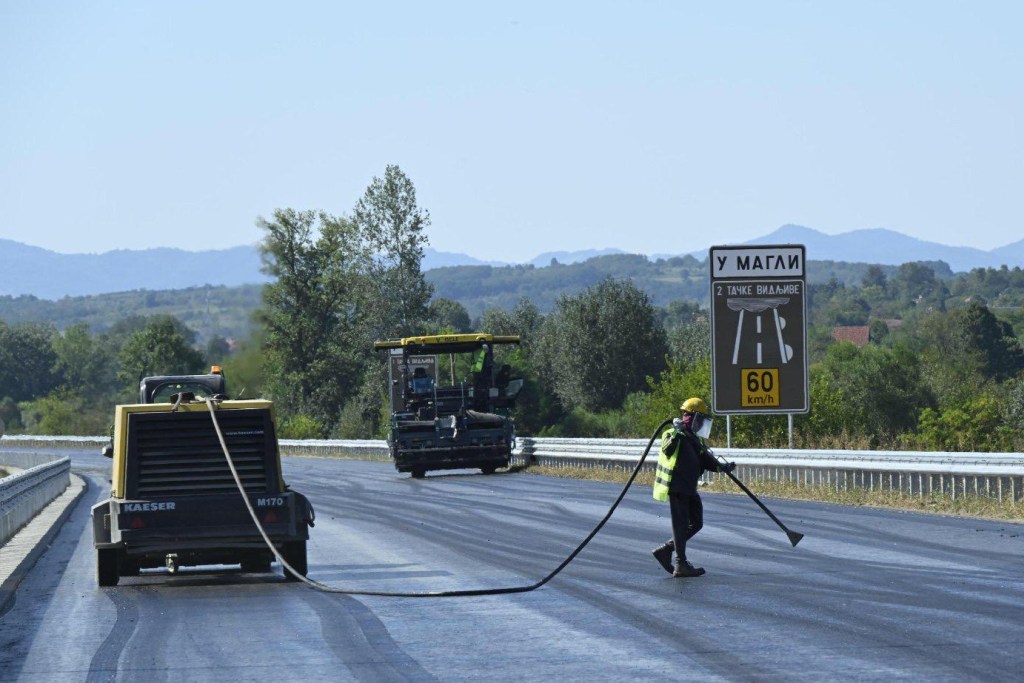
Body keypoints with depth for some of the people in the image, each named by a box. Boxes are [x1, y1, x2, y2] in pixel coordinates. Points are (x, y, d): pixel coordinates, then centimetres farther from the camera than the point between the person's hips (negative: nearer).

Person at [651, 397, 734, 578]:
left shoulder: (696, 439, 16)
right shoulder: (675, 436, -10)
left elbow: (705, 460, 12)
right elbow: (667, 449, -29)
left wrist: (721, 467, -5)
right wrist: (676, 434, -42)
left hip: (689, 489, 9)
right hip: (676, 487, -9)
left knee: (696, 523, 10)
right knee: (681, 525, -7)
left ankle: (665, 550, 19)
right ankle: (681, 565, -4)